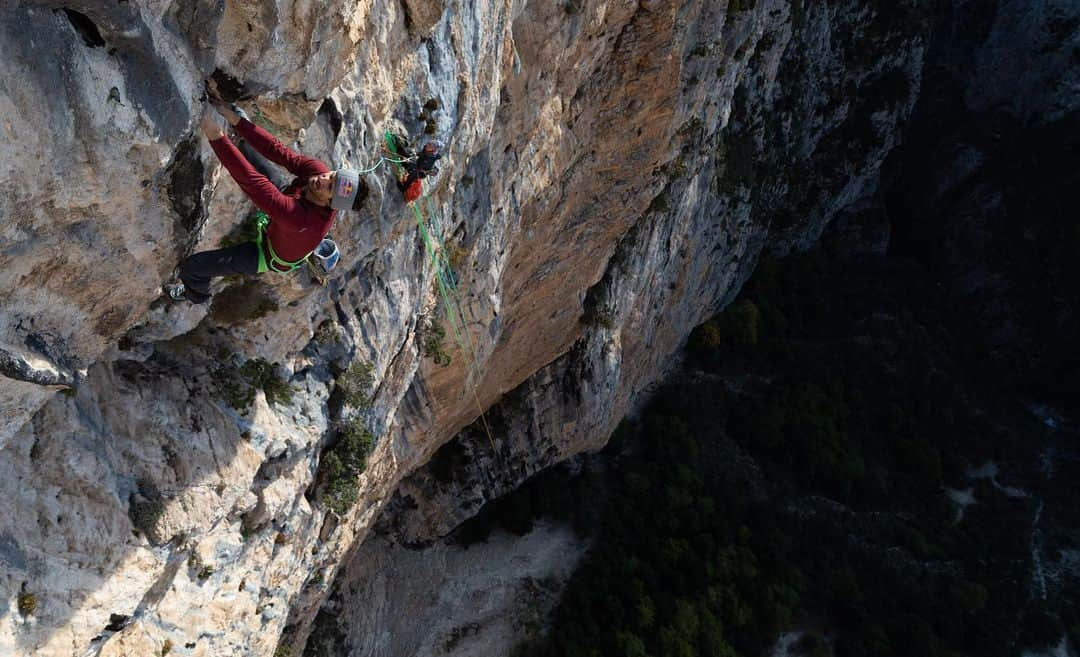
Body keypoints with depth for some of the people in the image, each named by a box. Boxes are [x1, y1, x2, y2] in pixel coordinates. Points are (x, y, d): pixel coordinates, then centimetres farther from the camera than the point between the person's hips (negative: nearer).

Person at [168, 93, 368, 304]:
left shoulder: (303, 220, -51)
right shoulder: (319, 170, -31)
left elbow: (252, 182, -55)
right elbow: (280, 152, -28)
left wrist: (216, 136, -57)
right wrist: (235, 120, -37)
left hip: (269, 255, -6)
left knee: (191, 267, 1)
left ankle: (197, 294, 35)